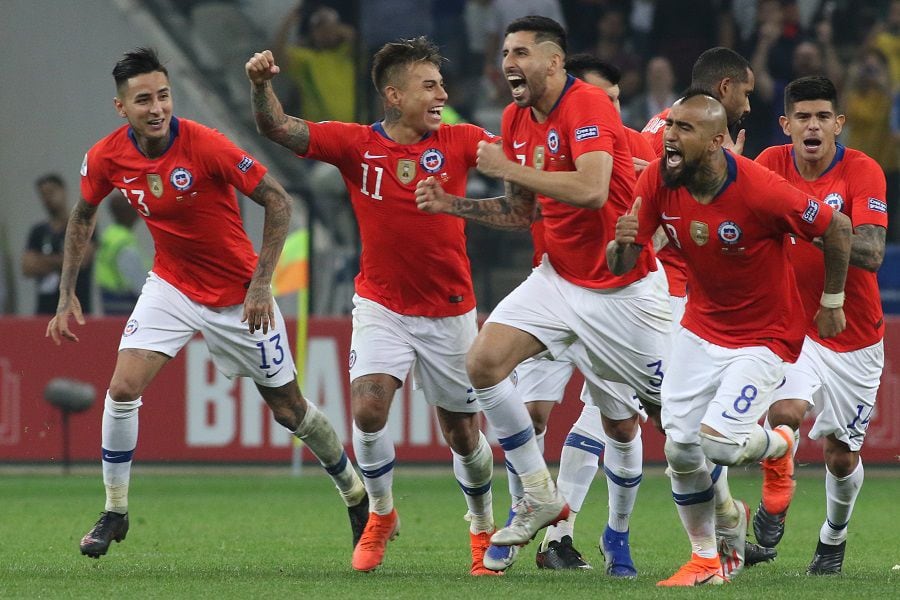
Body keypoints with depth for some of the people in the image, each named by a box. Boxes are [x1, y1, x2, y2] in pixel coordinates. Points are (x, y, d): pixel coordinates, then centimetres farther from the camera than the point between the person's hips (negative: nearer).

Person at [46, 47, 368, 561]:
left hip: (239, 297, -3)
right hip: (172, 285, 3)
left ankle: (356, 493, 31)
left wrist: (261, 284, -24)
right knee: (123, 389, -16)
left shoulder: (206, 145, -26)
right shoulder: (106, 158, -12)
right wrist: (67, 294, 5)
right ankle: (115, 513, 0)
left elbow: (278, 202, -21)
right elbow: (83, 218, 9)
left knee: (289, 408, 6)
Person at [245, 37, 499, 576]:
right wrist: (261, 85, -34)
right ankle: (381, 515, 5)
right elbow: (279, 128, -16)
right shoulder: (357, 145, -8)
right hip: (382, 305, -1)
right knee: (369, 408, -21)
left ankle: (483, 527, 34)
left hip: (449, 310, 1)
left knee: (464, 434, 8)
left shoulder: (457, 142, -5)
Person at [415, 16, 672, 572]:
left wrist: (508, 168, -24)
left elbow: (591, 190, -32)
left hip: (625, 288, -7)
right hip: (559, 279, 7)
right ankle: (541, 498, -3)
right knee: (484, 361, -14)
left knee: (624, 422, 0)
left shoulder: (588, 104, -18)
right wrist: (453, 205, 4)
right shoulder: (517, 120, 6)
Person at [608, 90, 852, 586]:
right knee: (679, 448, 0)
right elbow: (620, 266, -8)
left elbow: (837, 228, -14)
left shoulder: (759, 190, -28)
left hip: (765, 335, -5)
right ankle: (705, 560, 20)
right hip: (700, 329, 5)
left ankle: (777, 445, 17)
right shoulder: (658, 181, -13)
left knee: (717, 440, -20)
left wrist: (832, 303, -2)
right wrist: (622, 243, -33)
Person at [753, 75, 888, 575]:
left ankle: (834, 535, 38)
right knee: (785, 410, -26)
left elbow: (871, 253, -26)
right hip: (791, 324, 1)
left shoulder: (863, 172, -16)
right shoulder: (771, 164, -5)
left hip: (855, 338, -1)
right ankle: (775, 496, 2)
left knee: (841, 455, 9)